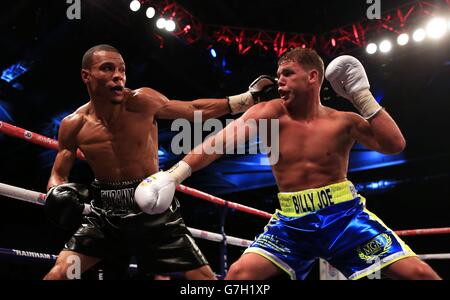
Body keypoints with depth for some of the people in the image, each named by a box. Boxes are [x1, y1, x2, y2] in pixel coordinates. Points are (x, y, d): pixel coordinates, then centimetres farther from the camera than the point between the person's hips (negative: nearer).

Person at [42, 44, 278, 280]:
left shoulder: (143, 102, -12)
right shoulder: (74, 125, -8)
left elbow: (195, 110, 2)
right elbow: (58, 175, 6)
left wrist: (248, 97, 1)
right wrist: (58, 195, -17)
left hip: (153, 210, -1)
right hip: (105, 214, 1)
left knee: (203, 276, -3)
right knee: (59, 273, -13)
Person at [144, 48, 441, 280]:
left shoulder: (342, 121, -3)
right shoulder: (270, 114, -3)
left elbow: (395, 145, -12)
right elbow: (221, 140, -13)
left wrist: (363, 97, -16)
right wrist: (174, 174, -24)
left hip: (345, 215, -1)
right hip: (292, 223, 1)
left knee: (419, 273, -12)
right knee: (239, 273, -15)